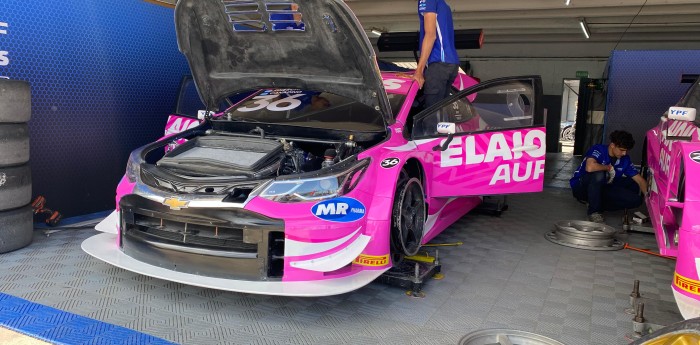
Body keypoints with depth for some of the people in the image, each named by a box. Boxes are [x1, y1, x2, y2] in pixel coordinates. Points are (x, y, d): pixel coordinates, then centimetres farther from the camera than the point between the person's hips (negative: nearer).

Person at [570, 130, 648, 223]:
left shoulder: (625, 160, -2)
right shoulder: (598, 150, -20)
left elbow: (640, 180, -1)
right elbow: (590, 167, -42)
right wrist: (609, 168, -24)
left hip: (601, 189, 6)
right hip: (580, 187, -6)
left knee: (636, 200, -11)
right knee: (599, 174, -39)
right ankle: (594, 211, -23)